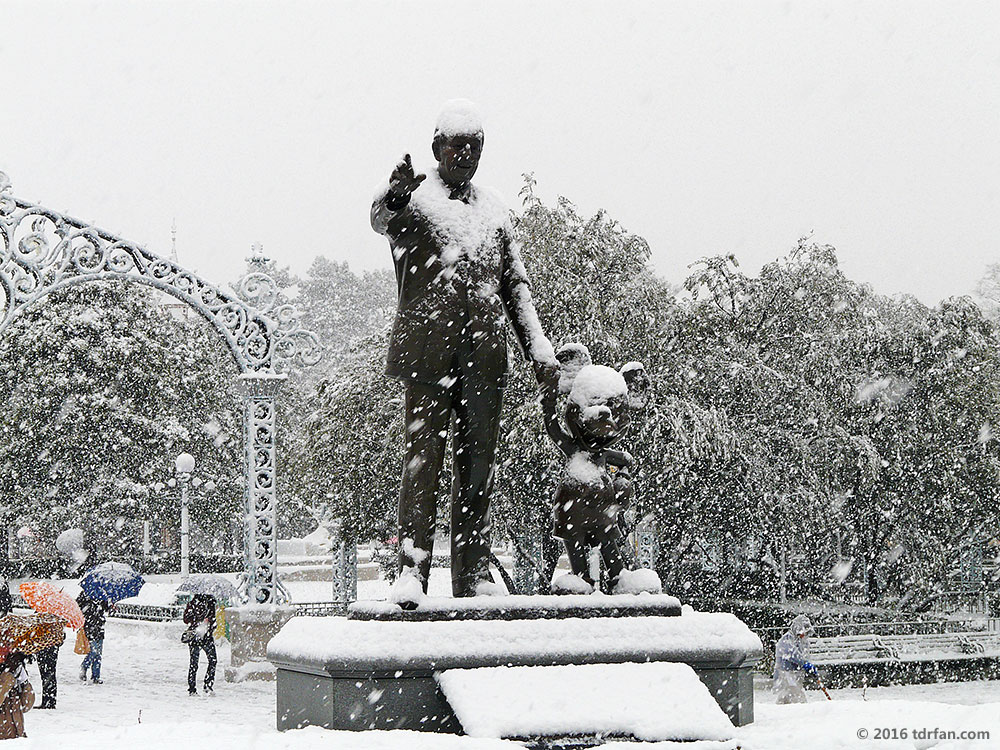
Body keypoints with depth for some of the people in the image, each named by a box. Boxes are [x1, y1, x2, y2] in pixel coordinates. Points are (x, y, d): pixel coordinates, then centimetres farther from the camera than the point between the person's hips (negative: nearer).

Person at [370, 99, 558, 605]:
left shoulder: (494, 211, 22)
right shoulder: (414, 198, 6)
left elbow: (515, 284, 24)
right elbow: (381, 219, -19)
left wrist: (537, 346, 13)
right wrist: (395, 195, -43)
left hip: (485, 351, 4)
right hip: (428, 344, -4)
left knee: (479, 461, 3)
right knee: (423, 454, -10)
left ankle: (474, 573, 7)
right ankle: (412, 569, -12)